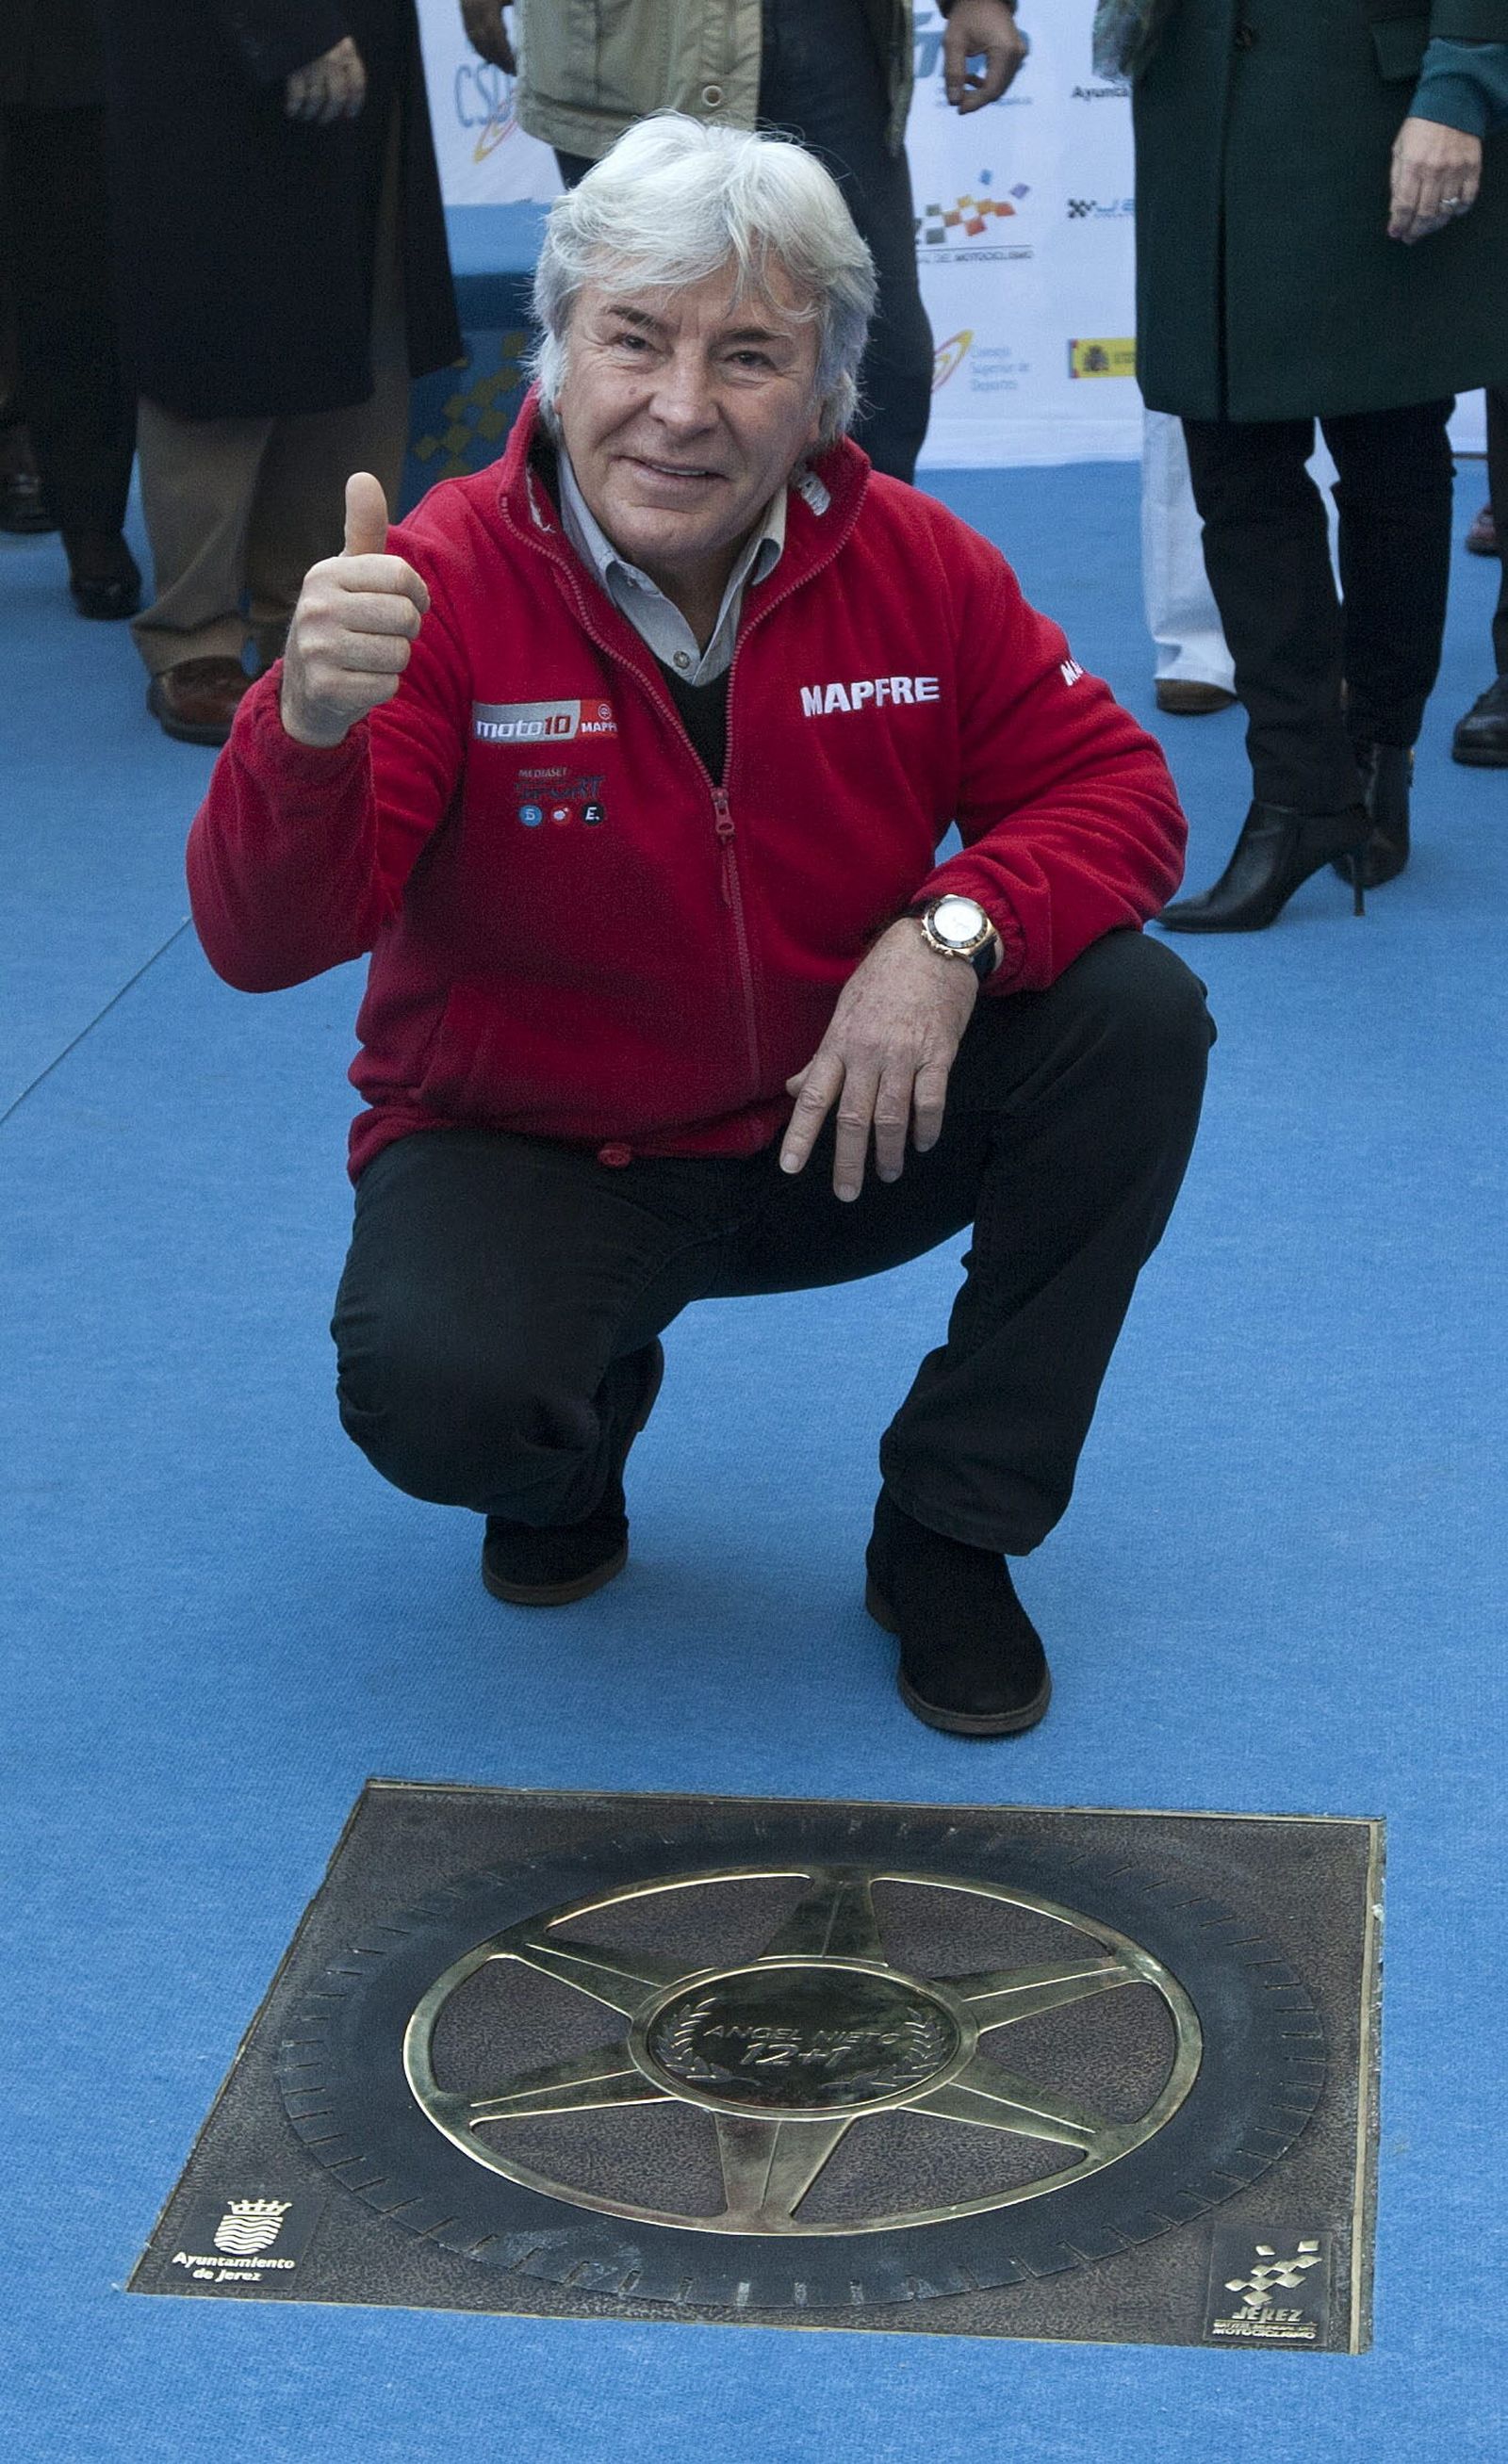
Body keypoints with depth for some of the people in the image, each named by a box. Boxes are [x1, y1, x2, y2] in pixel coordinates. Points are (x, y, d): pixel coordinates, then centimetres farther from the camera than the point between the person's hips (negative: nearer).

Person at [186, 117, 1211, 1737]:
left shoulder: (916, 568, -9)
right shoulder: (446, 587, -20)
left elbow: (1113, 791, -3)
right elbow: (262, 942, -26)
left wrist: (954, 931, -25)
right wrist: (313, 729, -48)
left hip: (843, 1129, 4)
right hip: (526, 1157, -3)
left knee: (1137, 1019, -18)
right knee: (432, 1389, -34)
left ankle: (949, 1538, -2)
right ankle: (579, 1436, 10)